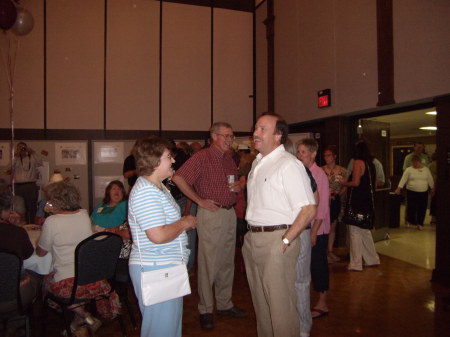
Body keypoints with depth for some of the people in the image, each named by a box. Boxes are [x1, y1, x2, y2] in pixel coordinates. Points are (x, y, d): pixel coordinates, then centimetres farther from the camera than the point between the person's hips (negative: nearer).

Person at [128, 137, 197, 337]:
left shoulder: (157, 187, 12)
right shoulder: (145, 192, -22)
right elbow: (158, 235, -30)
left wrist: (183, 222, 7)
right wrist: (184, 223, -15)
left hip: (166, 267, 11)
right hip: (155, 269, -11)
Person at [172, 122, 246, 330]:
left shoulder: (229, 159, 13)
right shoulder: (202, 157, -11)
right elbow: (178, 178, -19)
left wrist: (237, 187, 3)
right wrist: (199, 200, -17)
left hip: (230, 213, 7)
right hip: (211, 213, -7)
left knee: (227, 262, 15)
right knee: (209, 263, 1)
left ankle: (224, 305, 30)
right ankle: (205, 310, 16)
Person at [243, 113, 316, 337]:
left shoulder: (289, 165, -14)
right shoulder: (257, 162, 13)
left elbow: (309, 209, -18)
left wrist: (285, 241, -19)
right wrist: (251, 234, 11)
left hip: (276, 240, -8)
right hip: (252, 238, 9)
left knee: (280, 305, 1)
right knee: (260, 301, 21)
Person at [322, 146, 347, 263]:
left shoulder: (342, 171, 4)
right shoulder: (321, 170, -3)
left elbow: (345, 187, 7)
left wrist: (338, 195, -7)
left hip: (336, 202, 3)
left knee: (332, 227, 11)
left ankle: (330, 251, 21)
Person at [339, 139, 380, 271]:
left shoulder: (358, 162, -13)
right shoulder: (370, 163, 11)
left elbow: (355, 182, -20)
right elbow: (372, 182, 17)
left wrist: (344, 182, -1)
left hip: (356, 201, -8)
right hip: (367, 200, 8)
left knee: (355, 232, -2)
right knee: (365, 231, 19)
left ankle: (355, 264, 3)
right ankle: (372, 259, 28)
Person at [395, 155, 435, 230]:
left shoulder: (426, 169, 5)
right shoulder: (409, 170, -2)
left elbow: (430, 180, 11)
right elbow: (403, 179, -7)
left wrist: (432, 189, 12)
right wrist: (399, 188, -15)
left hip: (423, 192, 2)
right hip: (411, 192, -2)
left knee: (422, 208, 3)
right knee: (411, 207, -1)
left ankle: (420, 224, 14)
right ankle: (411, 222, 16)